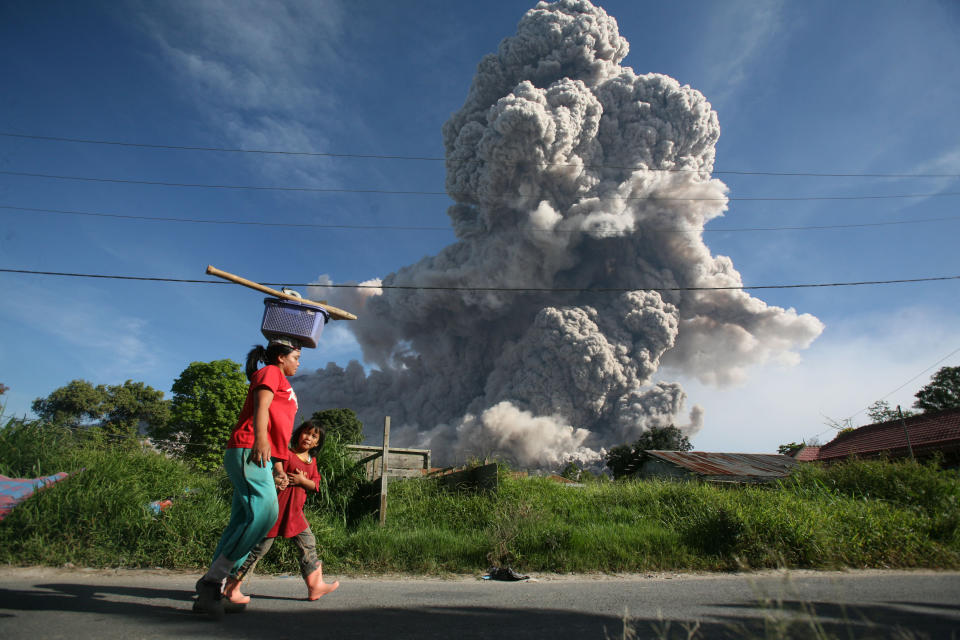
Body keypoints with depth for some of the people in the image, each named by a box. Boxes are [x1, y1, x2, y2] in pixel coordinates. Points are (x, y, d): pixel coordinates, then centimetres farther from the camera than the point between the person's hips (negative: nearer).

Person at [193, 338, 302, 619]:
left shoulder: (282, 384, 32)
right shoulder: (270, 372, 6)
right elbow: (261, 406, -13)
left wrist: (277, 467, 24)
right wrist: (260, 438, -29)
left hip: (261, 458, 10)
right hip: (248, 450, -10)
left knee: (241, 522, 4)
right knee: (265, 511, -23)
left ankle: (210, 593, 6)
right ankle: (213, 579, -20)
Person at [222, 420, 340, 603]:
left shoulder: (312, 461, 13)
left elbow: (315, 485, 9)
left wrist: (302, 481, -9)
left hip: (295, 512, 8)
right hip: (276, 505, -8)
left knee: (308, 543, 7)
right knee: (260, 546, -3)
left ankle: (315, 587, 13)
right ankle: (231, 588, 10)